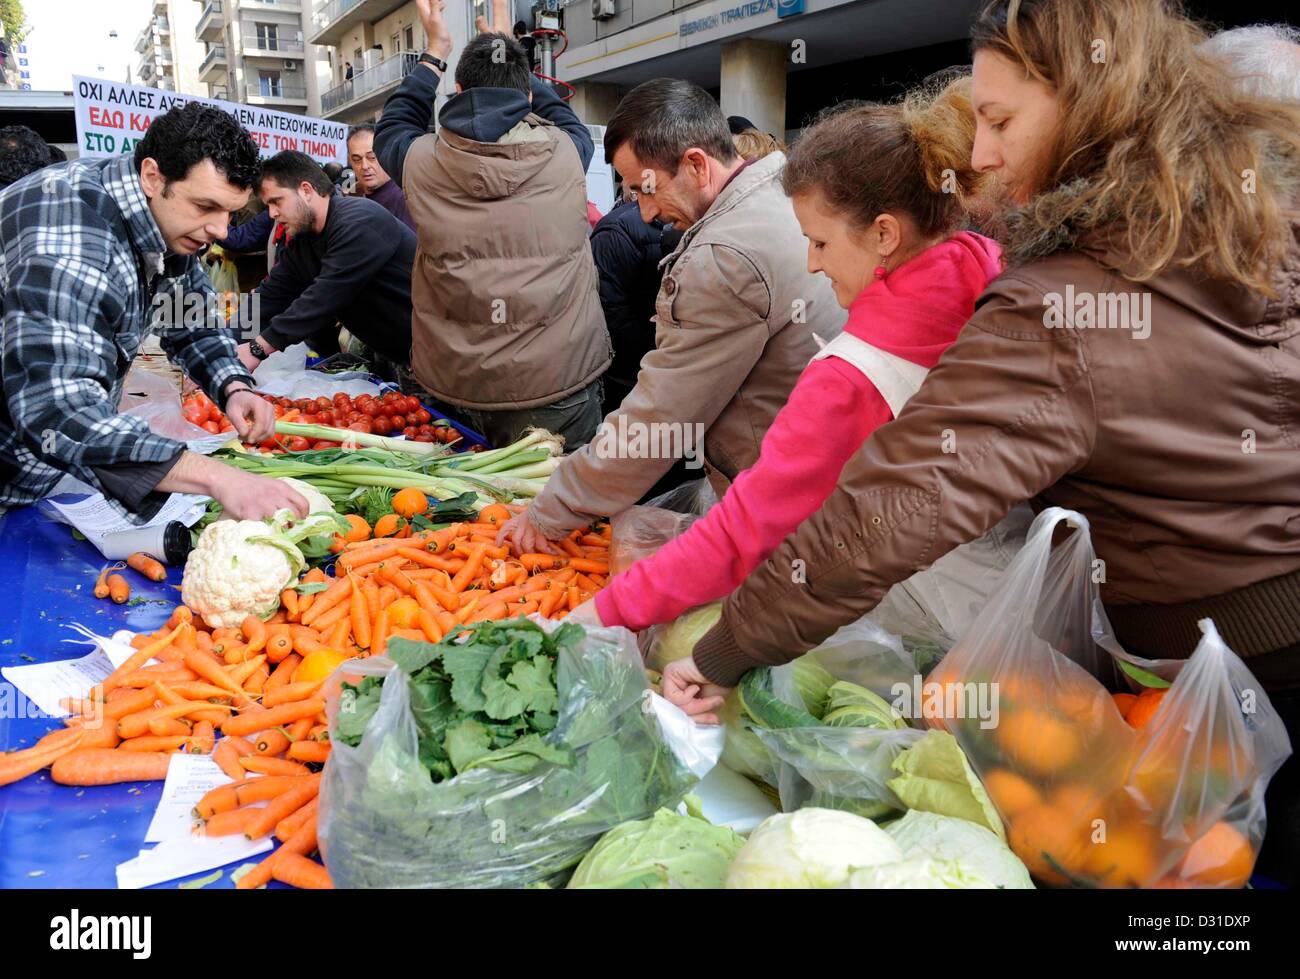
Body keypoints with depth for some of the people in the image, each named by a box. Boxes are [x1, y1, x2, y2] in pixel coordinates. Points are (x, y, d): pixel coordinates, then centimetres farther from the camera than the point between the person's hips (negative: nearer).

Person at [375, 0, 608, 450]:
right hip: (559, 379, -1)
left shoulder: (424, 161, -2)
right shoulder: (565, 152, -4)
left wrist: (435, 54, 27)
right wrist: (511, 56, 31)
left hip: (454, 381, 2)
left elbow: (391, 128, 23)